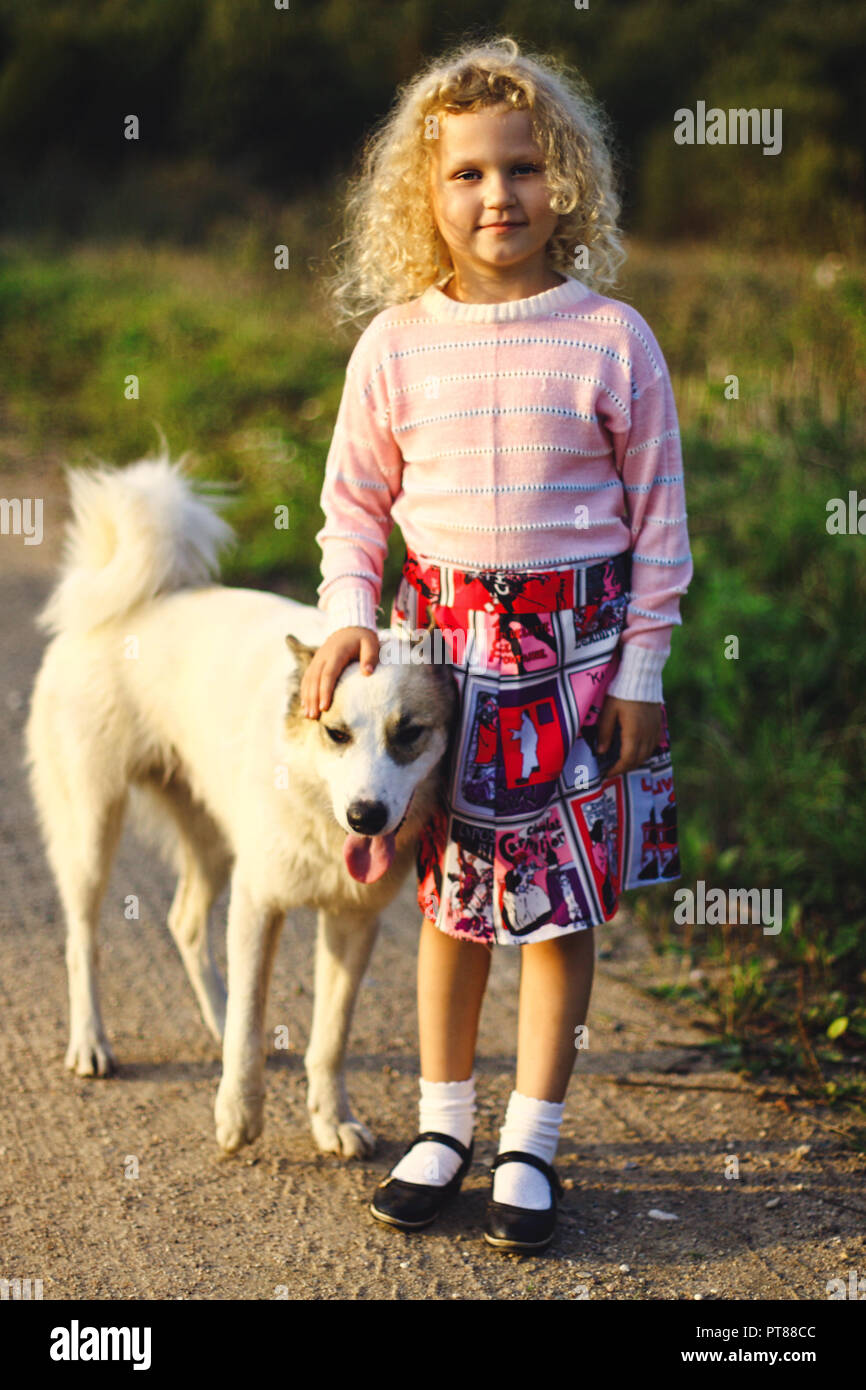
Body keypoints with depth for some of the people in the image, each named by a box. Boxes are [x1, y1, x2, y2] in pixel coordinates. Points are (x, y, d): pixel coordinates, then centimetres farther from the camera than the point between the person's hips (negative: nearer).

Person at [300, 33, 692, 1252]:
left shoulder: (611, 339, -7)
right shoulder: (396, 344, -2)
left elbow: (657, 512, -2)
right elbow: (354, 500, 8)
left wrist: (641, 672, -4)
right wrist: (349, 619, -6)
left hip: (575, 645, -1)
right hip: (445, 640, 2)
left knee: (563, 900, 4)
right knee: (453, 891, 11)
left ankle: (532, 1144, 17)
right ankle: (443, 1125, 25)